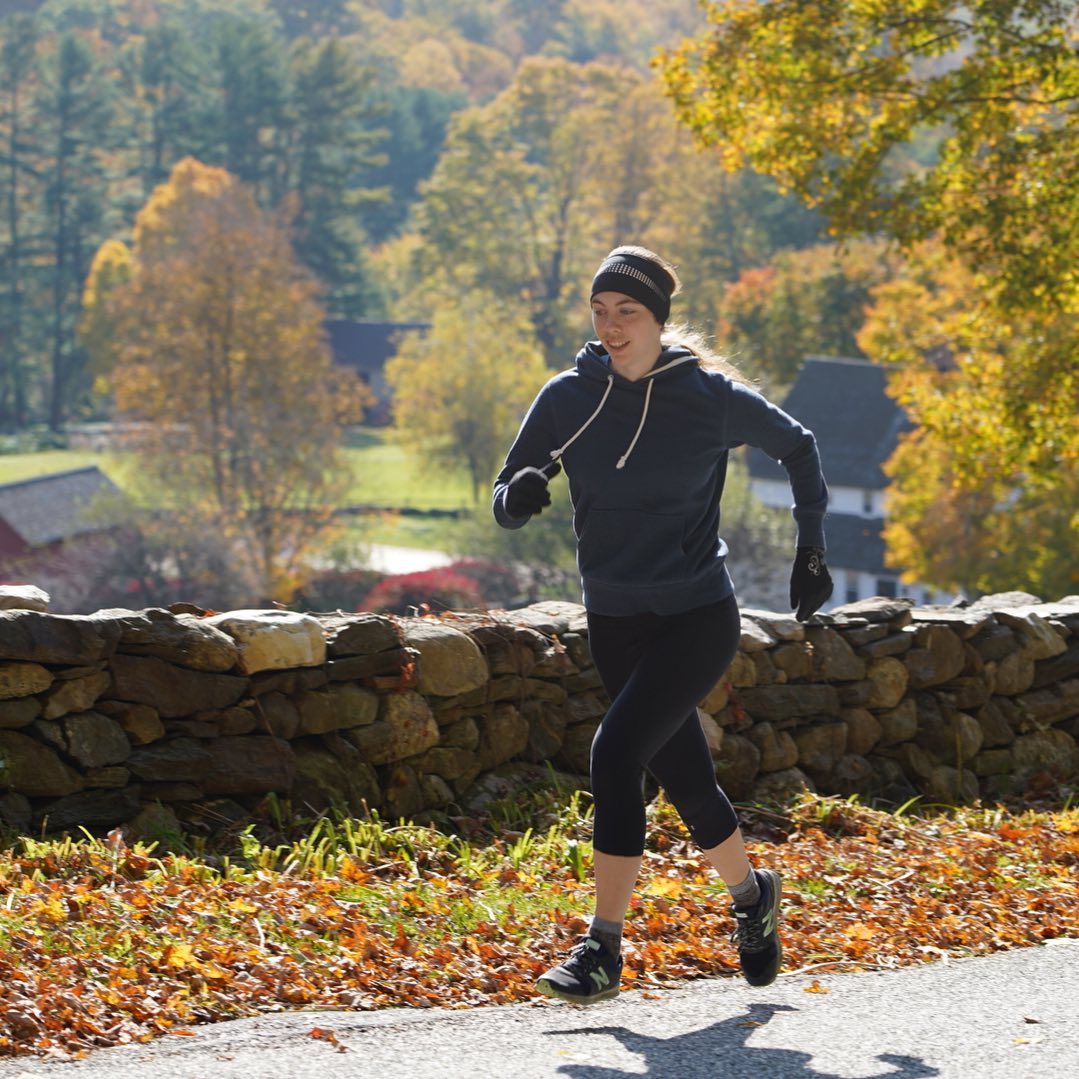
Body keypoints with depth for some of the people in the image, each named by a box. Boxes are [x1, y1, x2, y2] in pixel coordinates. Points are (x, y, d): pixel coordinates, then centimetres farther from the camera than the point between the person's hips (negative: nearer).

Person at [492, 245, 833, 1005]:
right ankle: (752, 897, 41)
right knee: (686, 782, 12)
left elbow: (797, 448, 8)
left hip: (698, 619, -4)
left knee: (618, 750, -22)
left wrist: (813, 550, 8)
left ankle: (604, 952, -20)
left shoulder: (711, 396, -9)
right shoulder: (568, 398, -3)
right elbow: (506, 506, -1)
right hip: (615, 622, 4)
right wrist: (520, 495, -24)